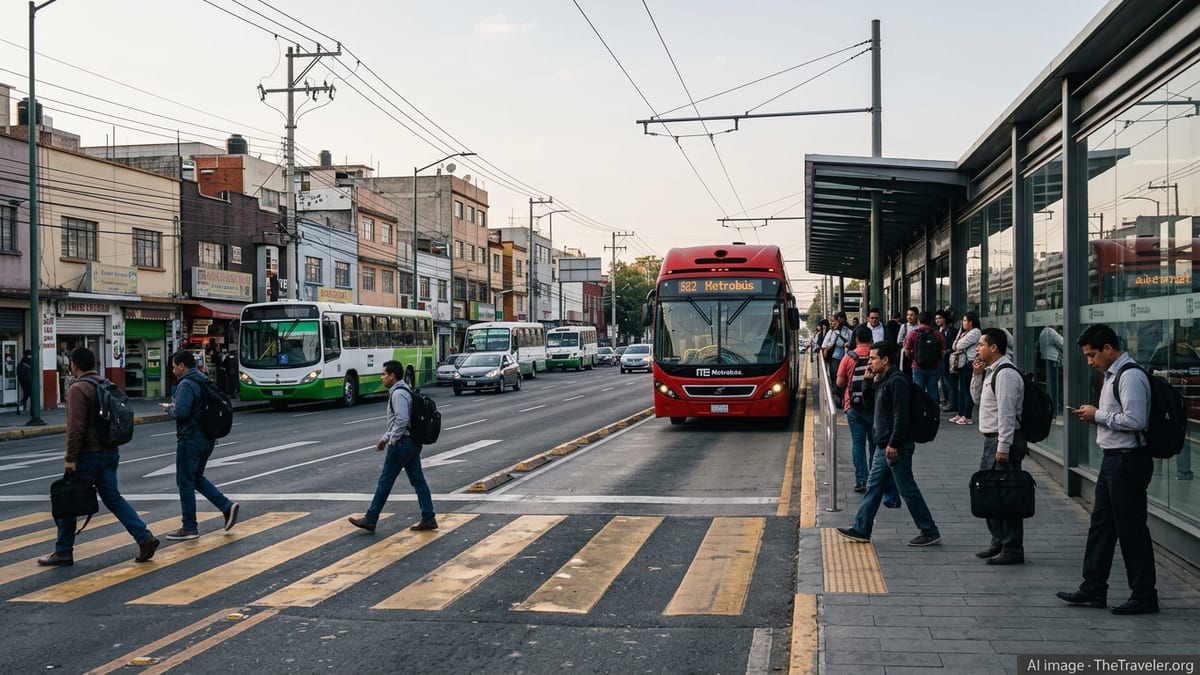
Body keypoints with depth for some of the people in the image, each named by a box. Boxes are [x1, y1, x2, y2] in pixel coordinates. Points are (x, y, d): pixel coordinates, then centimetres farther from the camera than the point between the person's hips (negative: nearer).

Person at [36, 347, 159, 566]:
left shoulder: (78, 388, -13)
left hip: (88, 455, -8)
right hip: (110, 453, 8)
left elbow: (75, 427, -20)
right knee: (112, 498, 10)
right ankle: (145, 538, -1)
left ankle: (63, 552, 13)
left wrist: (71, 458, -18)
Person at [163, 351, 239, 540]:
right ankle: (227, 506, 8)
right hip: (207, 438, 9)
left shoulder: (186, 384, -16)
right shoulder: (204, 381, 13)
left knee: (185, 482, 1)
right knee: (196, 478, 20)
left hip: (191, 439, -9)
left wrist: (169, 409, -5)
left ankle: (189, 528, 7)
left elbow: (181, 412, -27)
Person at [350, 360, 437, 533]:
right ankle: (429, 518, 8)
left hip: (401, 443, -10)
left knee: (385, 481, -2)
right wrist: (385, 438, 21)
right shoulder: (404, 391, 17)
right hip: (412, 442, 10)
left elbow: (402, 421, -24)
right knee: (418, 480, 8)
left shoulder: (398, 394, -16)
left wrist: (391, 441, -15)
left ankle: (370, 520, 6)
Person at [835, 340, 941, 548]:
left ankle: (930, 532, 8)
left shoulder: (897, 381, -18)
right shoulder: (883, 381, 13)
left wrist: (893, 444, -24)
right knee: (873, 486, 12)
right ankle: (861, 529, 18)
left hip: (897, 447, -10)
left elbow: (901, 416, -24)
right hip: (884, 446, 10)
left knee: (908, 489, -2)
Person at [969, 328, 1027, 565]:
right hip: (991, 439, 11)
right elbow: (977, 398, 26)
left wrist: (1003, 447, -23)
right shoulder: (990, 372, 14)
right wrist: (977, 375, 10)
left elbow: (1006, 412, -21)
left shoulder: (1006, 374, -16)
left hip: (1004, 440, -10)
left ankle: (1012, 550, 0)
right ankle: (998, 543, 27)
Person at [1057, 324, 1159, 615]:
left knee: (1131, 528, -2)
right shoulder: (1111, 375, 14)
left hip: (1128, 461, -10)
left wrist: (1098, 415, -14)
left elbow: (1135, 420, -24)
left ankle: (1144, 596, 9)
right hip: (1112, 459, 10)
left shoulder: (1130, 376, -17)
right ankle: (1093, 589, 22)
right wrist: (1095, 416, 6)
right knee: (1101, 524, 14)